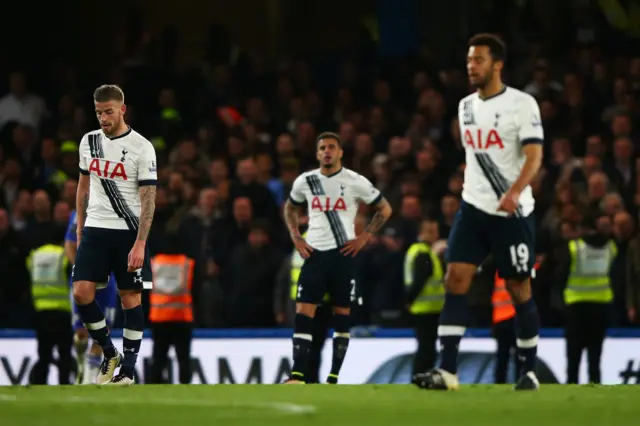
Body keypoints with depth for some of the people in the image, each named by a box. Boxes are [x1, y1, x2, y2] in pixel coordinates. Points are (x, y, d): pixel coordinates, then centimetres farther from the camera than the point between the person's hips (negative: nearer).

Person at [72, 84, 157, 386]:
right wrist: (80, 228, 16)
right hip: (95, 229, 4)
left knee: (130, 296, 0)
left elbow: (148, 199, -11)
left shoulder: (141, 147, -9)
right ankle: (109, 354, 10)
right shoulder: (89, 142, 7)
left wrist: (140, 244, -18)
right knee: (81, 291, -7)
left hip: (128, 231, -4)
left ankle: (128, 367, 6)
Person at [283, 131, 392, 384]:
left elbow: (384, 209, 5)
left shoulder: (355, 182, -4)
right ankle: (298, 375, -11)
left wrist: (365, 237, -4)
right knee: (303, 312, -9)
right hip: (314, 254, 2)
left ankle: (334, 377, 7)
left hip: (343, 254, -2)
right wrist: (296, 237, 8)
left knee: (342, 314, 2)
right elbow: (290, 208, 23)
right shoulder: (305, 182, 4)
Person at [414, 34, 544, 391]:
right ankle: (447, 371, -12)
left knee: (520, 290, 2)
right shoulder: (466, 106, 11)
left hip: (513, 212, -5)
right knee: (456, 279, -9)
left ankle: (530, 371, 16)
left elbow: (534, 156, -18)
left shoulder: (522, 104, -9)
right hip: (474, 208, 5)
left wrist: (514, 192, -32)